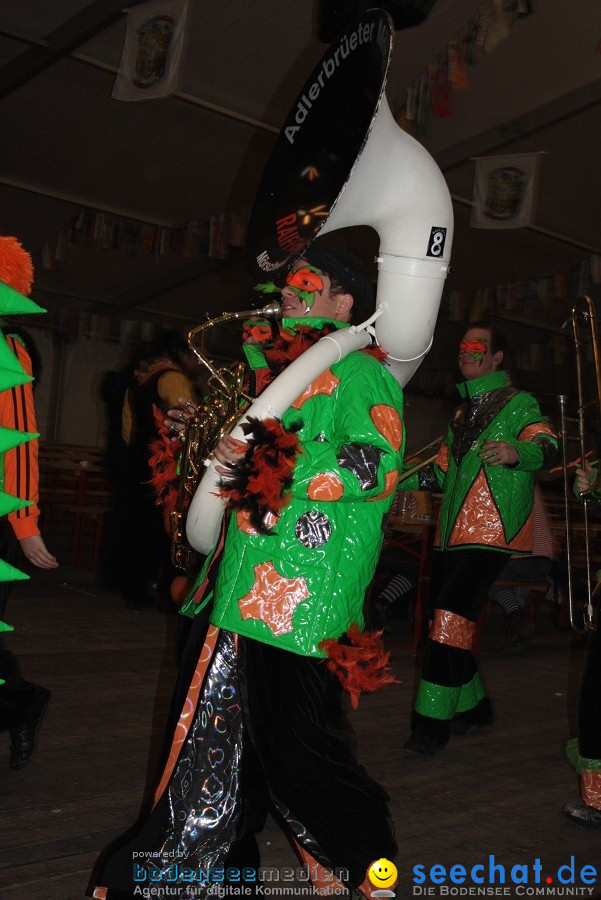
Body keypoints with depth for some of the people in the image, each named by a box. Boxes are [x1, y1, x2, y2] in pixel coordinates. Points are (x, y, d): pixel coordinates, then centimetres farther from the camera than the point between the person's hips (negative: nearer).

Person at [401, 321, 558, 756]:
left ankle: (432, 722, -10)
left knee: (452, 616, -16)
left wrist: (517, 452, -40)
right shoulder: (462, 412, 22)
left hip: (491, 531, -8)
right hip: (452, 534, 8)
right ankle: (473, 706, 28)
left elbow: (547, 445, -18)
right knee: (447, 618, 10)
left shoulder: (518, 403, 0)